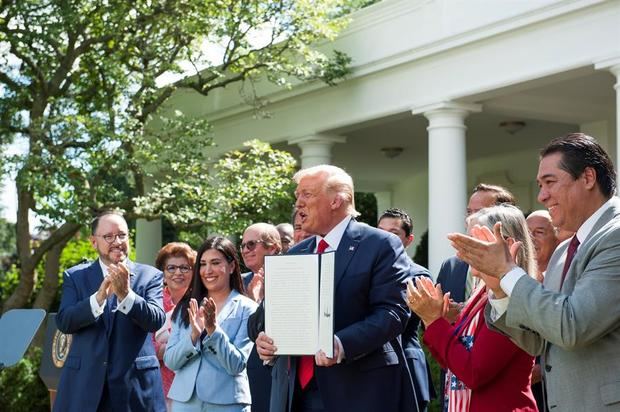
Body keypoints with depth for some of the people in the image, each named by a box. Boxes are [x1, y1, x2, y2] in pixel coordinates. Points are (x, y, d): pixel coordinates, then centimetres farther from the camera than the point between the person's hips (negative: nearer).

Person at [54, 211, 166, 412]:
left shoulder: (150, 276, 3)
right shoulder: (75, 276, 5)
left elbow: (156, 320, -10)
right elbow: (63, 322, -7)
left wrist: (126, 294, -26)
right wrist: (99, 297, -22)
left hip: (136, 381, -1)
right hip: (84, 382, 1)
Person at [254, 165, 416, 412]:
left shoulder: (381, 246, -4)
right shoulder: (294, 255, 16)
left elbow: (392, 312, -13)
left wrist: (342, 344, -25)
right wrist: (267, 339, -3)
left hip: (358, 391, -6)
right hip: (296, 391, 6)